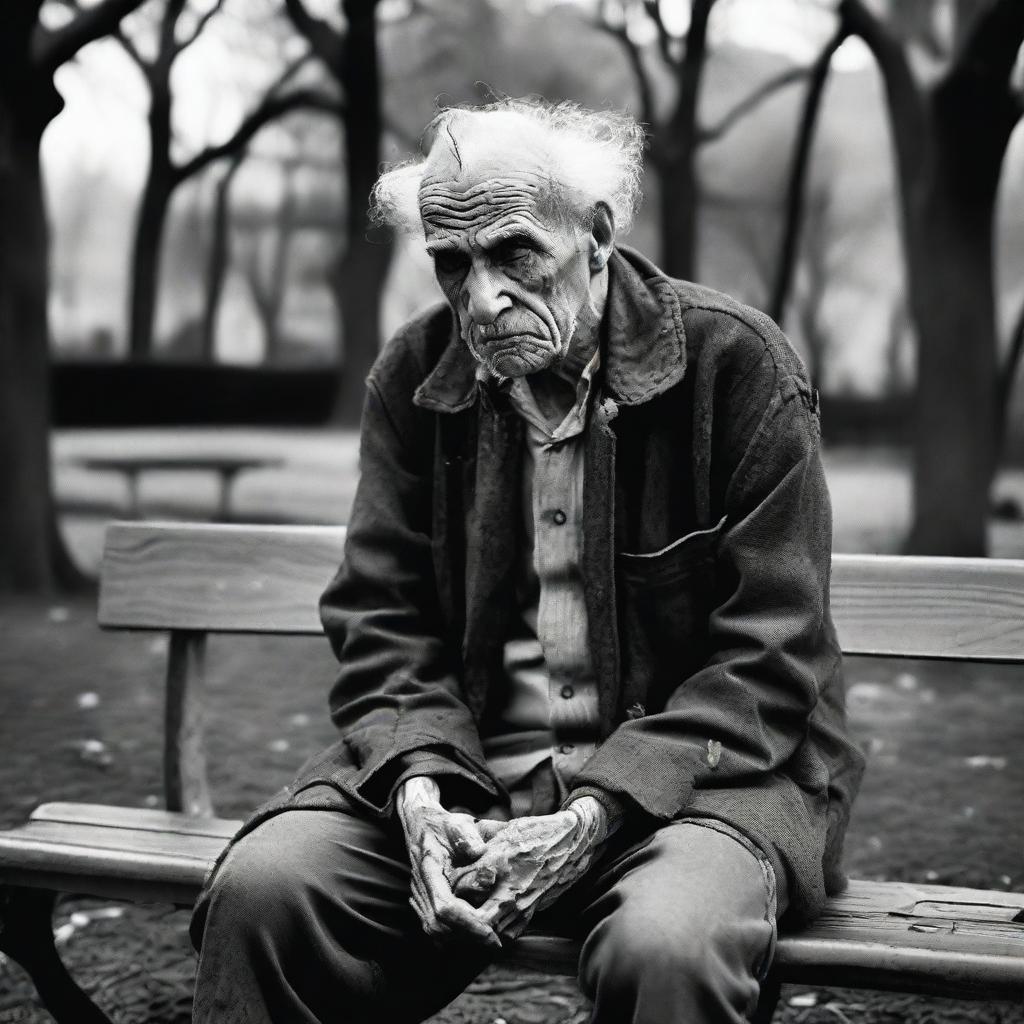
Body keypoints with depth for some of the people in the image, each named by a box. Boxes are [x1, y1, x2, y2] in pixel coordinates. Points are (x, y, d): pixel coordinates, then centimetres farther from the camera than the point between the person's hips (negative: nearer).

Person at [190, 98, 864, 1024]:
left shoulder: (739, 364, -7)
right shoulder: (415, 374, 6)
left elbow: (770, 660, -9)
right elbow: (383, 623, 7)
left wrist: (599, 811, -19)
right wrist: (420, 789, -14)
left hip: (689, 770, -3)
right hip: (462, 766, 4)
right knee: (261, 887, -20)